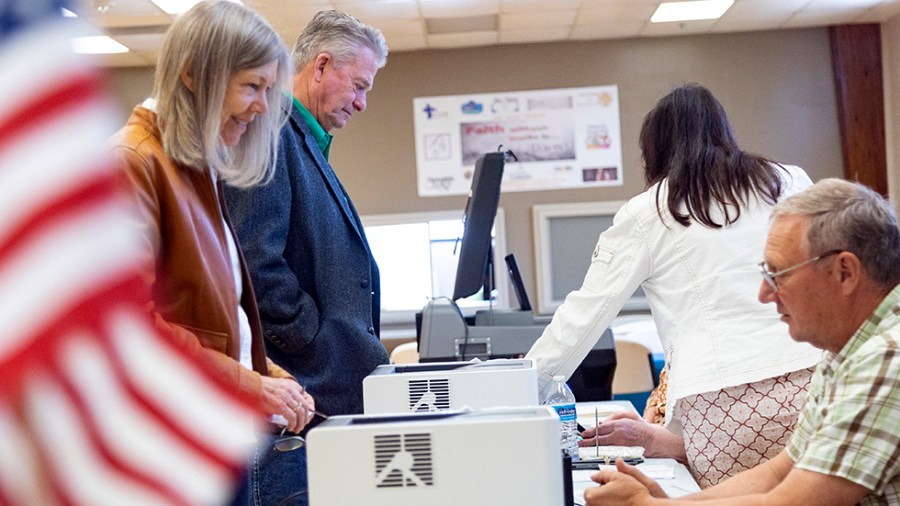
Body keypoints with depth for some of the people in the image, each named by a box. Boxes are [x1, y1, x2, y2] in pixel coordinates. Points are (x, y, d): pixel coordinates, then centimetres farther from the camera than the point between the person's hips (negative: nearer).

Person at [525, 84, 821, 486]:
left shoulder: (645, 215, 9)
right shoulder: (791, 183, 15)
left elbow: (585, 313, 13)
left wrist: (522, 384, 25)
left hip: (719, 404, -2)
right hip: (808, 378, 2)